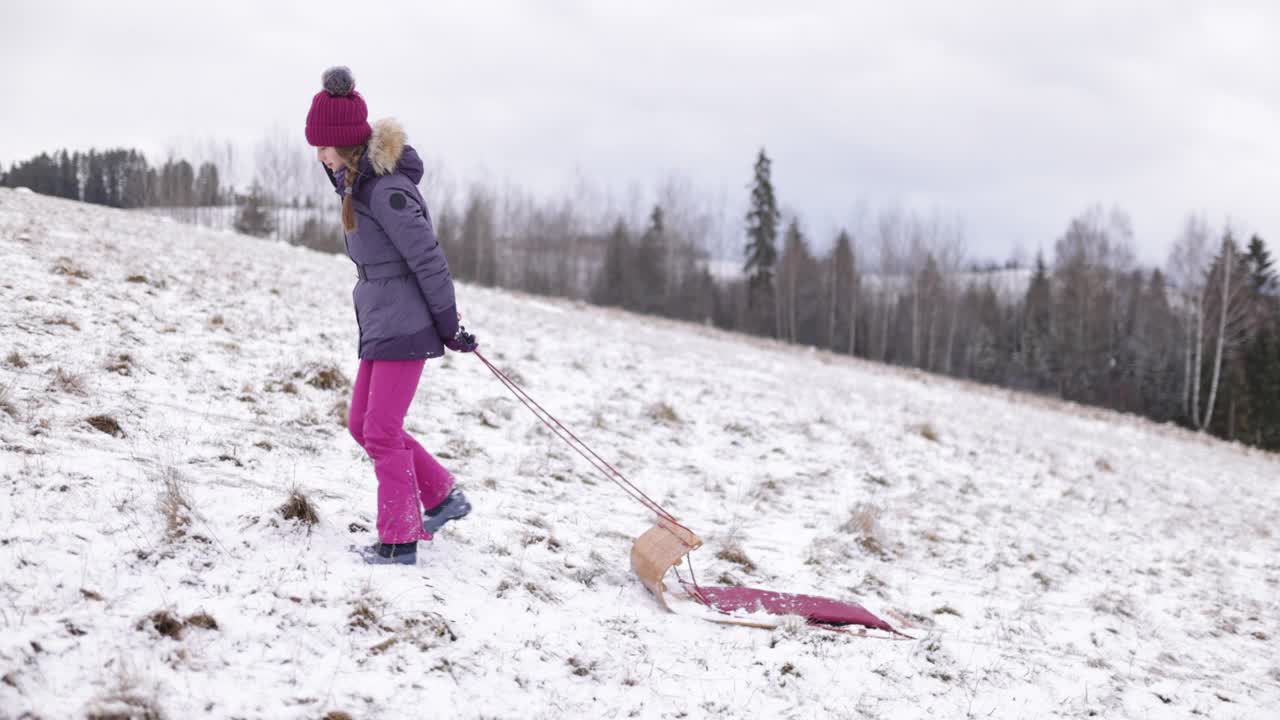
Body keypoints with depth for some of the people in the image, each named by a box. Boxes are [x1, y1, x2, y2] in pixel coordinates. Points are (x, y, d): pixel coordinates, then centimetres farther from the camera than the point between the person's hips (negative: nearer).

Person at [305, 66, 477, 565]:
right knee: (362, 425, 14)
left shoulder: (386, 189, -21)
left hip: (404, 324, -10)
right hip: (379, 320, 10)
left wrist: (448, 325, -13)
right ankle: (443, 497, 23)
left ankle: (398, 542, 5)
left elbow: (427, 258, -19)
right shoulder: (357, 179, 8)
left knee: (382, 431, -4)